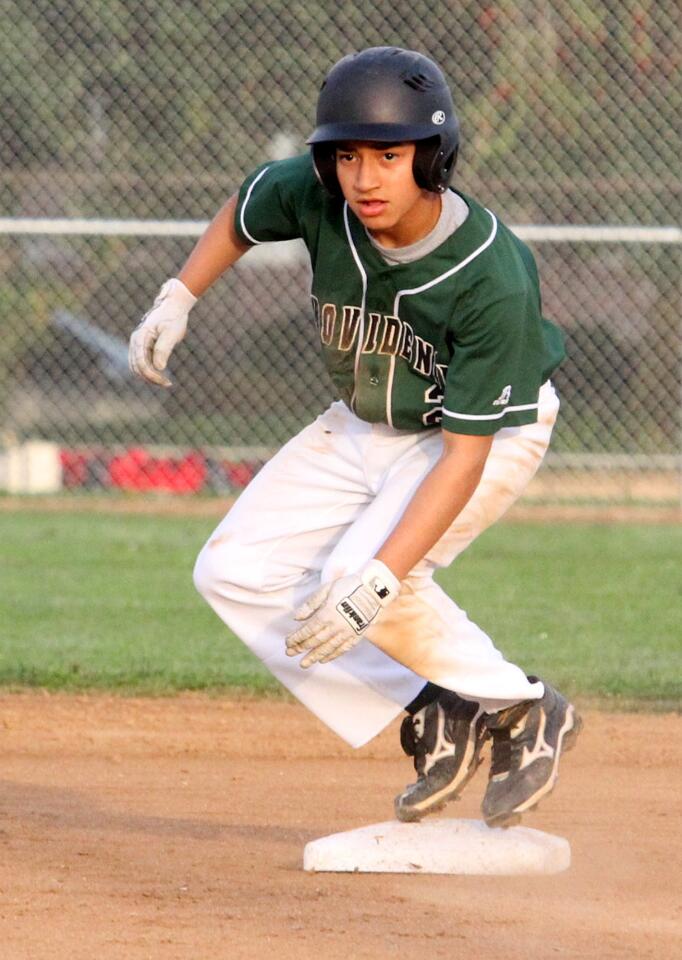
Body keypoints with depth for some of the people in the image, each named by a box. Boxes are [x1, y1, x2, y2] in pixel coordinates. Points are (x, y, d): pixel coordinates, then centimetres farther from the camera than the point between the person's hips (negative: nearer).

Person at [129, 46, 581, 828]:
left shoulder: (493, 279, -36)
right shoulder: (313, 196, -23)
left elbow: (467, 454, -35)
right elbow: (243, 213, 4)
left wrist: (381, 578, -43)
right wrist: (177, 300, -1)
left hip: (494, 432, -7)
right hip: (362, 430, 7)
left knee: (357, 575, -28)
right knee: (234, 573, -4)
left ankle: (524, 712, -7)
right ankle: (431, 718, 0)